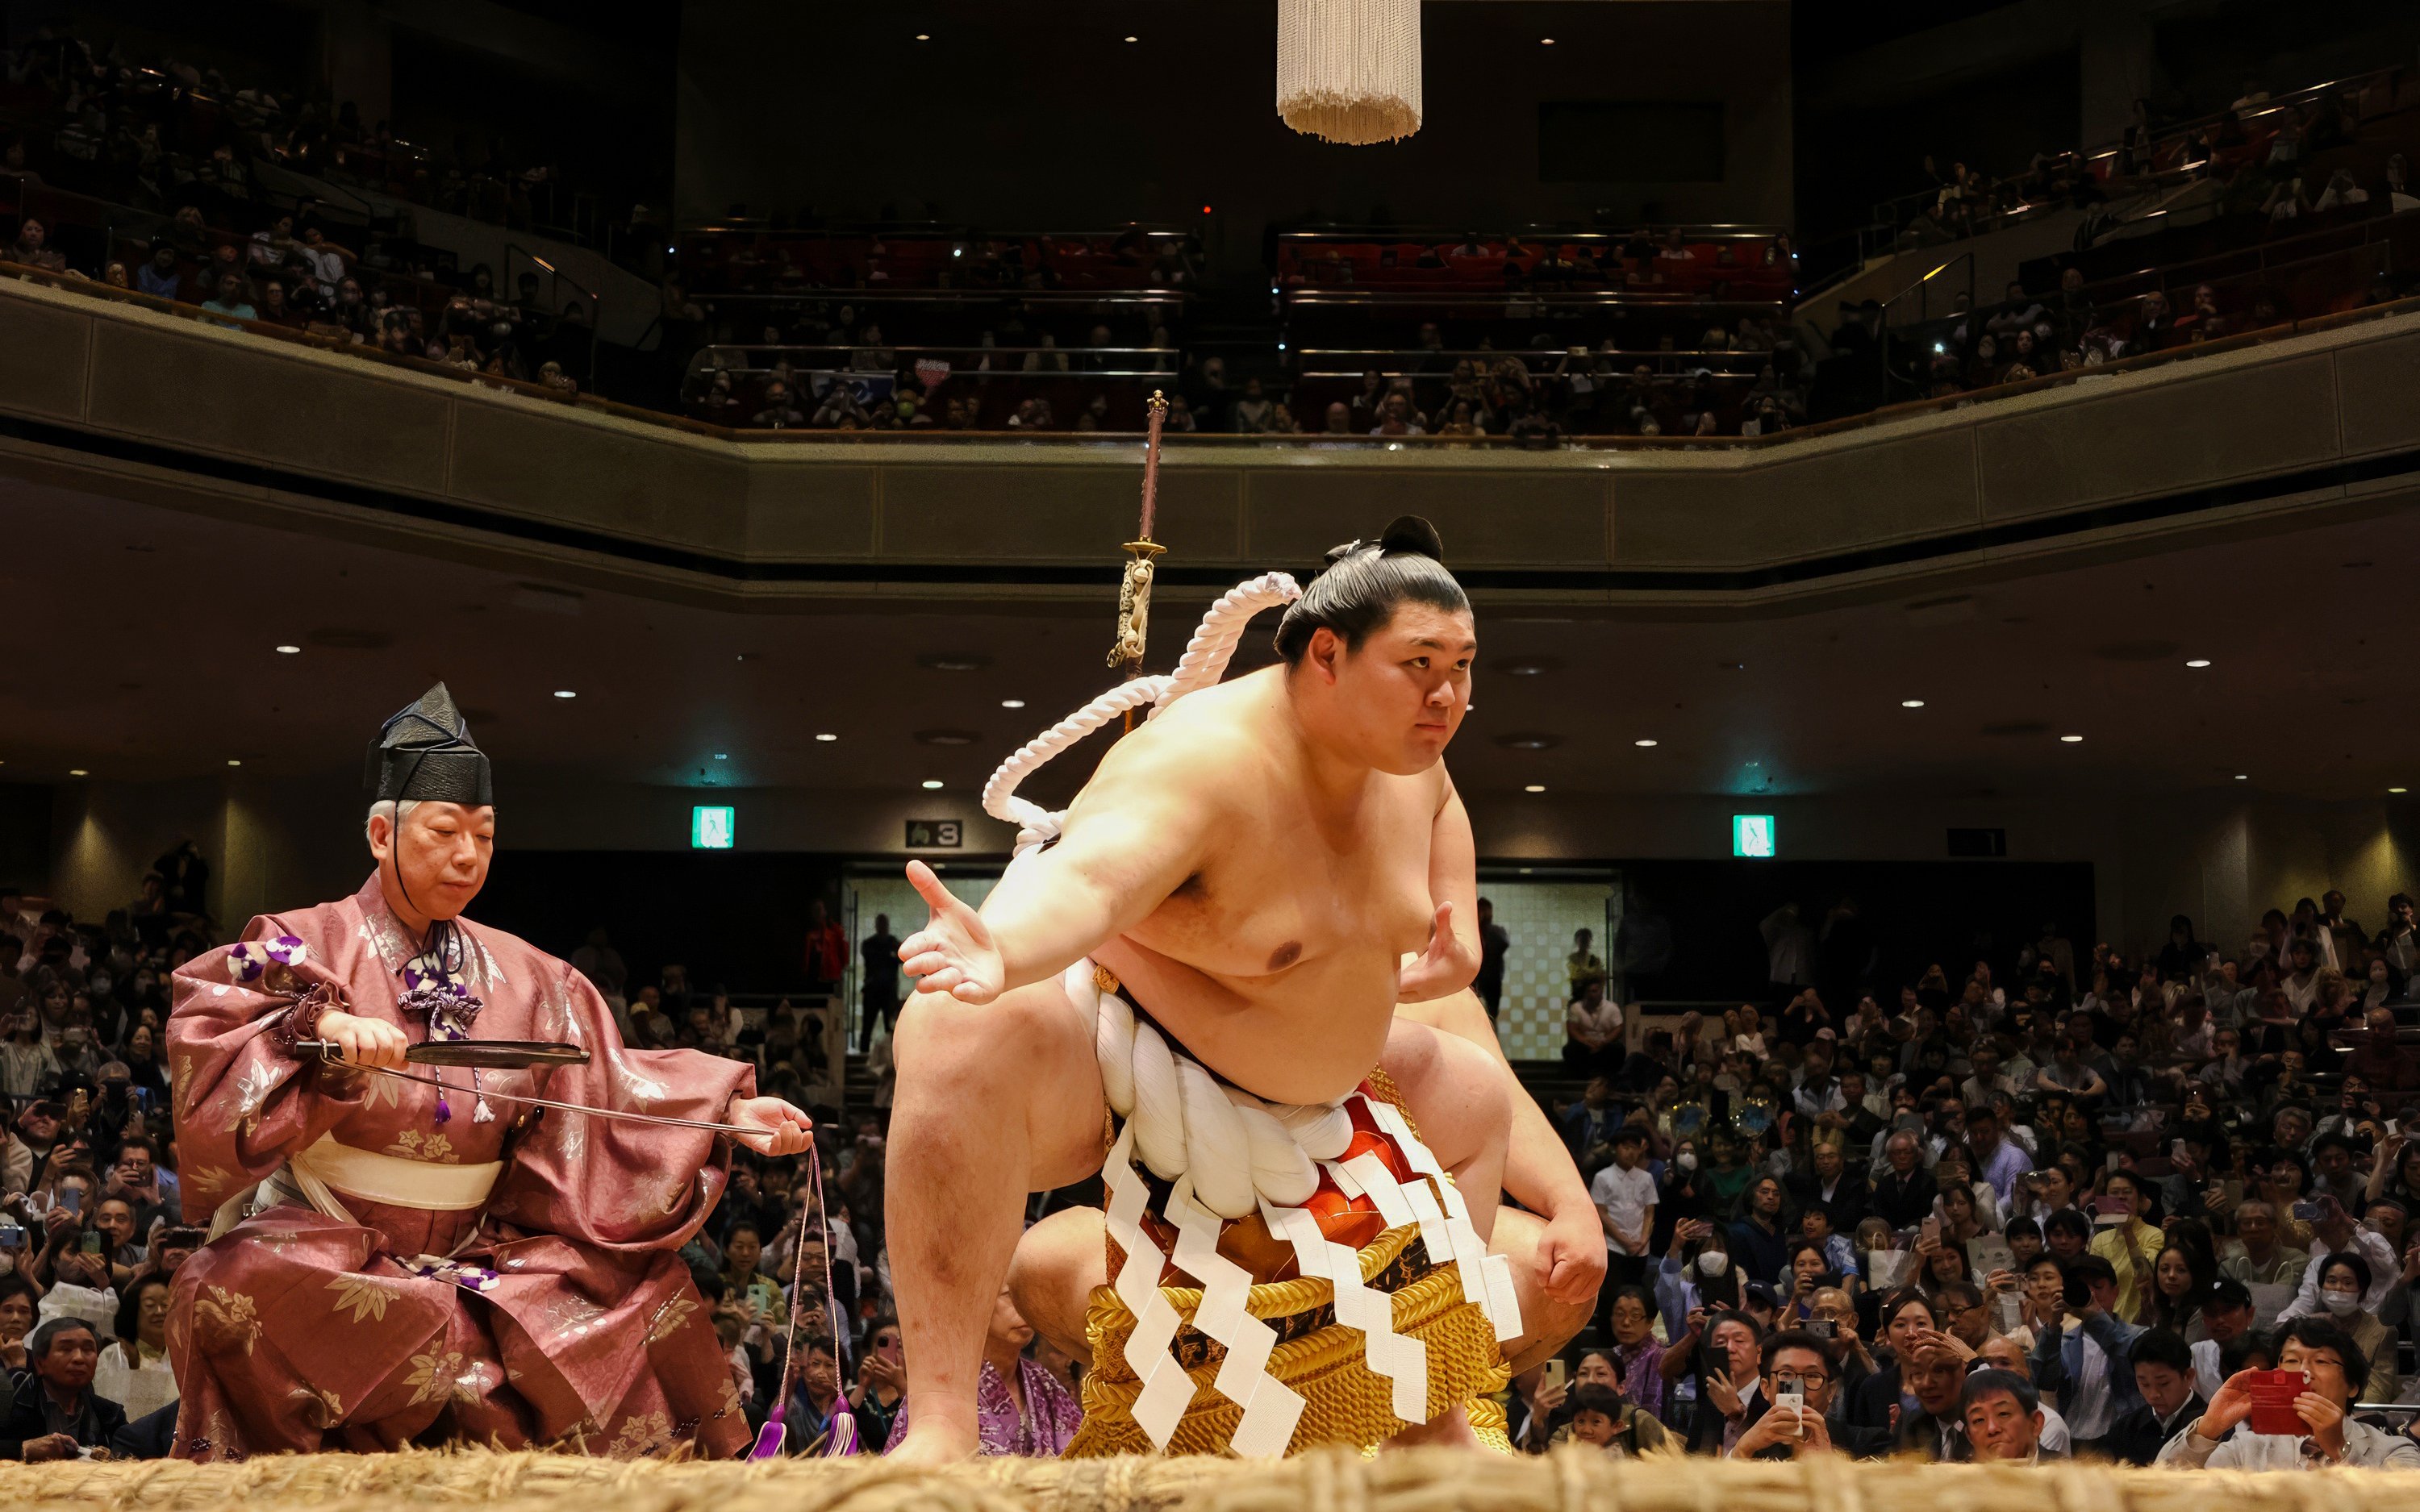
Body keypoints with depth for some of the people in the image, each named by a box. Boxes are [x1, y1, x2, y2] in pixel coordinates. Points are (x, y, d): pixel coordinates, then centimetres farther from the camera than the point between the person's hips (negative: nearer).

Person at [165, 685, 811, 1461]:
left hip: (473, 1253, 4)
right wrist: (322, 1021, -34)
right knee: (235, 1288, -36)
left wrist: (730, 1110, -8)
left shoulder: (522, 979, 11)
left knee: (648, 1288, -9)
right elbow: (205, 1009, -17)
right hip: (323, 1250, -4)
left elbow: (606, 1085, 6)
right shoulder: (311, 945, -1)